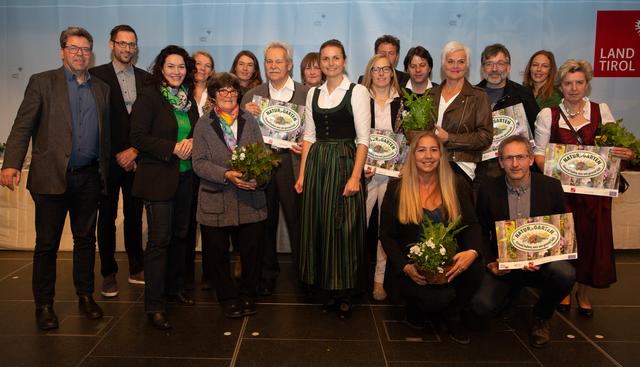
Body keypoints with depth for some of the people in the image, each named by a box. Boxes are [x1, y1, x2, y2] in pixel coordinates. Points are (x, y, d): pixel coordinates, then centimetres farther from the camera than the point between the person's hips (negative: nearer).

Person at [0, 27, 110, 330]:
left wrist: (105, 171, 6)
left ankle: (85, 296, 26)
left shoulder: (101, 89, 12)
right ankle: (44, 305, 17)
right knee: (46, 244, 5)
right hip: (52, 176, -3)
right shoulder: (42, 82, 2)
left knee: (85, 239, 12)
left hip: (89, 177, 3)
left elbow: (105, 133, 12)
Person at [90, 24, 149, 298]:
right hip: (108, 159, -2)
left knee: (134, 216, 10)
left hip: (136, 159, 3)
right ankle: (108, 274, 16)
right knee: (107, 217, 5)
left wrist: (134, 150, -5)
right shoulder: (96, 76, -1)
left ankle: (137, 269, 22)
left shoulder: (146, 79, 8)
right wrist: (118, 155, -8)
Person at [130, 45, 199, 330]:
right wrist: (173, 148, -19)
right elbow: (138, 137, -12)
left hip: (185, 177, 6)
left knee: (180, 234, 13)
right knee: (159, 239, -6)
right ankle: (154, 305, 2)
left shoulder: (188, 99, 12)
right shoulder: (149, 97, -7)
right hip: (158, 177, -6)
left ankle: (174, 287, 30)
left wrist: (191, 142, -3)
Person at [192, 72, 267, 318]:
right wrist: (226, 175, -20)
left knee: (252, 251, 5)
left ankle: (247, 295, 26)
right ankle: (228, 298, 26)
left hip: (250, 199, 1)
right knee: (218, 254, 8)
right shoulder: (203, 124, 3)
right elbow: (199, 162, -5)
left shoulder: (250, 121, 9)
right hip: (216, 201, -1)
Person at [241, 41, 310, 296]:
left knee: (297, 220, 0)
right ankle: (268, 273, 25)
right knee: (265, 221, 9)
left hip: (292, 163, -2)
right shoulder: (252, 96, 12)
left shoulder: (306, 93, 4)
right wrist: (247, 114, -8)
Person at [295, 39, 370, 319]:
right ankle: (329, 290, 20)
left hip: (345, 162, -5)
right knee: (318, 226, 7)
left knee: (343, 228, -2)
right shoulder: (313, 93, 12)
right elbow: (309, 135, 13)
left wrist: (355, 176, -15)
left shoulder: (357, 92, -2)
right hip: (316, 163, 5)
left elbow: (363, 138, -7)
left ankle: (345, 293, 12)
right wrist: (302, 173, 7)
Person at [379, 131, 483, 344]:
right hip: (410, 266, -3)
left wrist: (472, 251, -23)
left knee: (475, 268, -29)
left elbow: (472, 225, 0)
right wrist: (405, 267, -16)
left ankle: (452, 315, 2)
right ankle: (415, 308, 9)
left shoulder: (456, 186, 8)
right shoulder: (396, 188, 2)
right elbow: (386, 235, 0)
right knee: (438, 298, -31)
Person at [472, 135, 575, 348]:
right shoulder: (488, 190, -3)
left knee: (565, 274, -33)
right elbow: (482, 233, 6)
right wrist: (490, 263, -10)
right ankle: (512, 293, 16)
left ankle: (541, 316, 2)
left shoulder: (551, 187, -3)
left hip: (542, 262, 0)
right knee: (482, 305, -24)